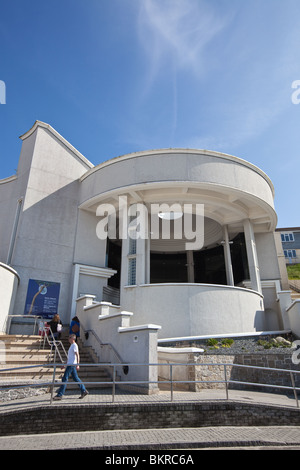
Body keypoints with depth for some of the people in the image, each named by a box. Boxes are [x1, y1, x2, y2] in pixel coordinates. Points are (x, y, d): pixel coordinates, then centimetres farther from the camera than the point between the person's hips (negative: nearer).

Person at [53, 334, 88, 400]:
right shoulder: (71, 346, 19)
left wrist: (77, 365, -25)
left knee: (64, 379, -7)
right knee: (76, 378, 11)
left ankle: (59, 395, -3)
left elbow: (77, 355, -18)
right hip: (70, 364, 10)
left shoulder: (74, 345, -10)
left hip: (71, 365, -10)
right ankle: (84, 391, 15)